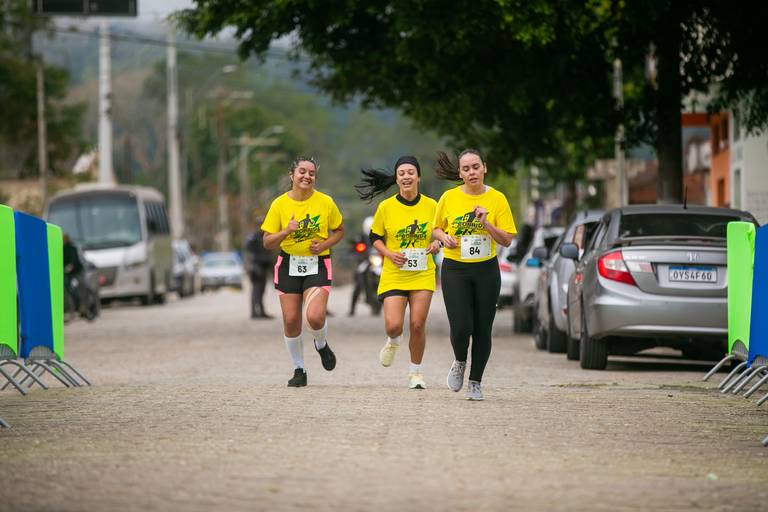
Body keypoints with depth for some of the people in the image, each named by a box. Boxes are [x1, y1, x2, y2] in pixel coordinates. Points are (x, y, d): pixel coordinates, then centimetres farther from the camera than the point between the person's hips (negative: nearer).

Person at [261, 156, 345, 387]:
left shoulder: (325, 202, -3)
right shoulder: (280, 204, -3)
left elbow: (339, 231, 11)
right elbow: (267, 242, -2)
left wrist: (325, 244, -8)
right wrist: (286, 232, -20)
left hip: (317, 266, -1)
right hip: (289, 266, 2)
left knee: (315, 316, -20)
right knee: (291, 320, 1)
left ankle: (322, 345, 16)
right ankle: (299, 370, 19)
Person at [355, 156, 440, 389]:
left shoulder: (431, 206, 0)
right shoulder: (386, 207, -4)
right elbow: (375, 237, 6)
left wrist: (436, 244, -8)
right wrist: (389, 254, -11)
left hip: (423, 275, 1)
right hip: (393, 274, -1)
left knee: (418, 325, -3)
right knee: (393, 325, -12)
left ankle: (415, 372, 17)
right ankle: (393, 342, 27)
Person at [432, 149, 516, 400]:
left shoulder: (497, 199, -2)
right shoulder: (449, 198, 0)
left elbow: (507, 240, -2)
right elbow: (437, 228, 14)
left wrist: (486, 224, -18)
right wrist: (444, 237, -8)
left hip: (486, 269, 1)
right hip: (454, 269, 0)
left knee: (482, 329, 1)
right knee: (461, 327, -12)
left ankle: (475, 382, 18)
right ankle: (459, 362, 20)